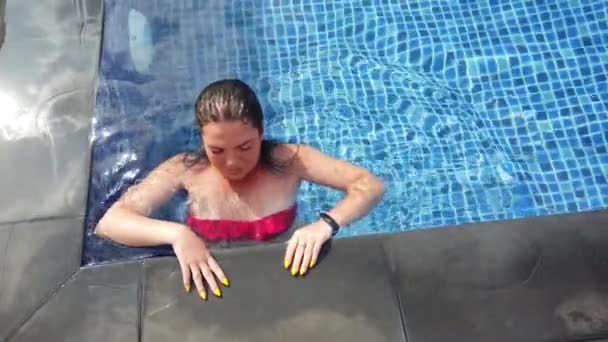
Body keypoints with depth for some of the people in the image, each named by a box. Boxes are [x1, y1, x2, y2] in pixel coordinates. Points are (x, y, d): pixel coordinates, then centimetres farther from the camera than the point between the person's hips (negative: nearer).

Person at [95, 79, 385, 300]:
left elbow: (371, 185, -17)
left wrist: (326, 224, -34)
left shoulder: (288, 161, -15)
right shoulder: (186, 170, -14)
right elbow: (109, 222, -17)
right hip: (212, 294, 0)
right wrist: (176, 233, -33)